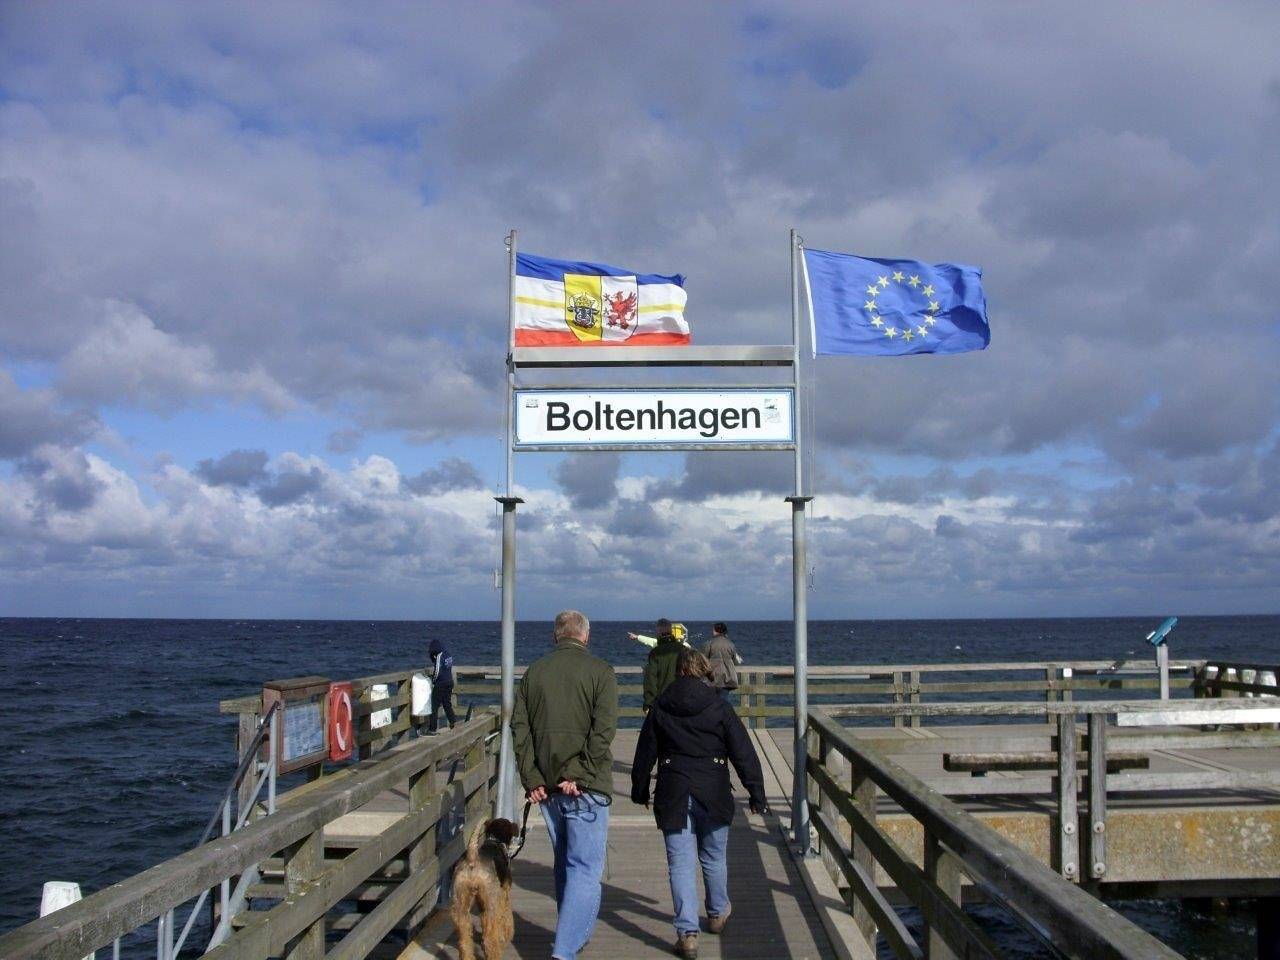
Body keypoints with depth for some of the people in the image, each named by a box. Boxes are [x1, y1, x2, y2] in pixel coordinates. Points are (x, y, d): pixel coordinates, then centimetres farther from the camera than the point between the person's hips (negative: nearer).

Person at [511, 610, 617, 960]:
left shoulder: (534, 672, 7)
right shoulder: (599, 671, -5)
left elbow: (519, 727, 2)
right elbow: (604, 727, -16)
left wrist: (531, 779, -1)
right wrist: (578, 773, -15)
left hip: (546, 786, 5)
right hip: (586, 786, -5)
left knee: (564, 863, 20)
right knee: (585, 868, -3)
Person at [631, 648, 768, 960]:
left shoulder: (660, 708, 1)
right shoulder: (720, 708, -3)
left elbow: (645, 753, 8)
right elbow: (744, 753, -4)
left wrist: (640, 790, 19)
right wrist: (757, 793, 1)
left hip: (673, 796, 0)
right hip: (713, 794, 0)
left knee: (681, 864, 1)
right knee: (714, 858, 19)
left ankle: (687, 933, -6)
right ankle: (718, 913, 39)